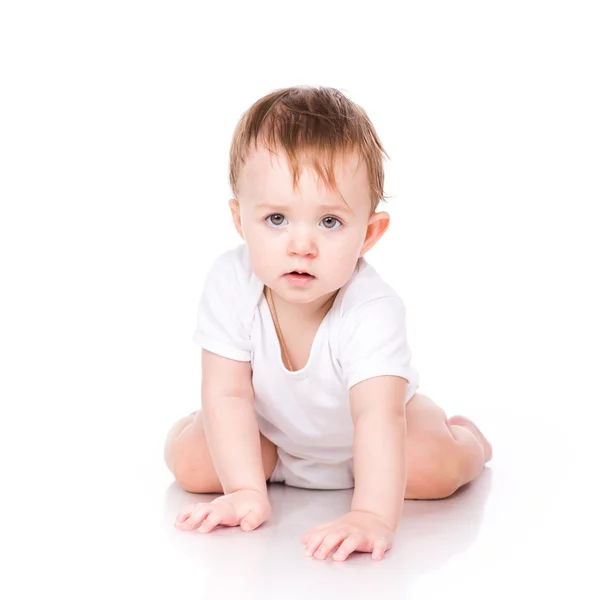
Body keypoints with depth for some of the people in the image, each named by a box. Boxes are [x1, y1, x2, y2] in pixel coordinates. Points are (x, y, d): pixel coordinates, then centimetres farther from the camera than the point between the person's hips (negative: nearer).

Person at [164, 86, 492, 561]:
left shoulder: (372, 309, -38)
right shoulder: (230, 285, -29)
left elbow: (378, 414, -47)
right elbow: (227, 394, -25)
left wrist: (372, 516, -60)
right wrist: (246, 492, -34)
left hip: (357, 434, -2)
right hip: (270, 433, 3)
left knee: (434, 468, -25)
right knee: (191, 462, -16)